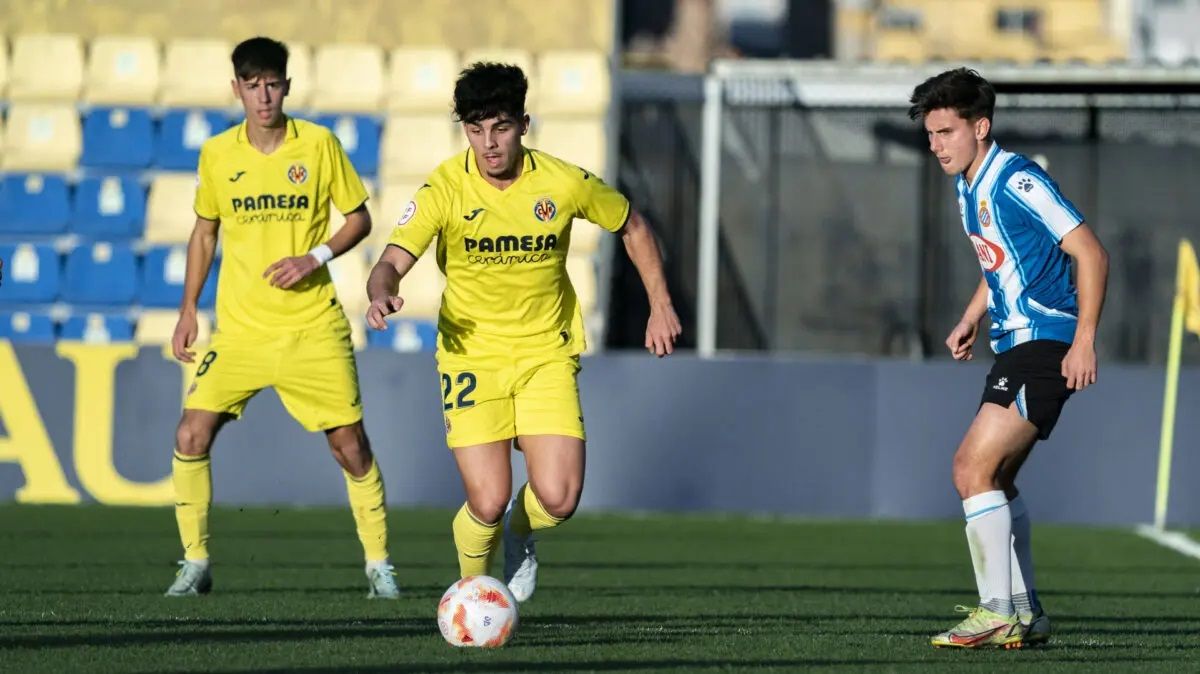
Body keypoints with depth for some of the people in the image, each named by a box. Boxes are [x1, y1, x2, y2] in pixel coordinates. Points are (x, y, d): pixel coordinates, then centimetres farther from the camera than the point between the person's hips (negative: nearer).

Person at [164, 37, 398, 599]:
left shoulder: (320, 145, -4)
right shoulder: (217, 154, 2)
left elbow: (358, 219, 4)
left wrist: (317, 257, -13)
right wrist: (188, 308, 8)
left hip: (314, 329, -1)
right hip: (240, 330, 1)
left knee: (350, 444, -1)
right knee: (191, 436, -10)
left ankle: (378, 564, 14)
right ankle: (195, 563, 2)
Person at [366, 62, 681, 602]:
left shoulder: (564, 184, -8)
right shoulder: (444, 189, -13)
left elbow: (632, 226, 10)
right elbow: (394, 260, -22)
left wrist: (660, 305, 9)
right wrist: (382, 293, -45)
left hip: (547, 354, 1)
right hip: (472, 352, -1)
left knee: (558, 500, -13)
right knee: (487, 502, -14)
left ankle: (520, 532, 25)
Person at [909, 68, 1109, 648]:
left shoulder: (1017, 181, -16)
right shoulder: (969, 187, 13)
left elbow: (1090, 253, -17)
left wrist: (1084, 340, -22)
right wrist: (970, 320, 15)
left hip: (1045, 346, -10)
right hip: (1013, 345, 10)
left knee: (973, 468, -16)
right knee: (995, 479, 15)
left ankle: (996, 613, -14)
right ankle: (1024, 614, 22)